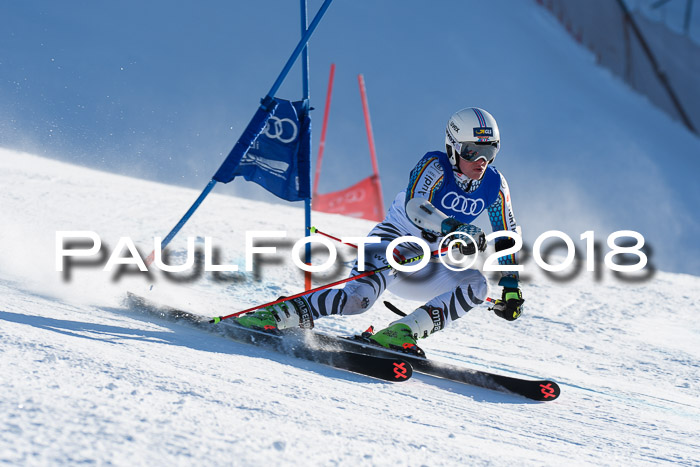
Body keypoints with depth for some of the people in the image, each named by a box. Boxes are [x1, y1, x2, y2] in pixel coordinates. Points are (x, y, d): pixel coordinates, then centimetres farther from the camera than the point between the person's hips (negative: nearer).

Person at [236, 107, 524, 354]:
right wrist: (455, 229, -47)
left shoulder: (495, 186, -1)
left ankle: (401, 333, -27)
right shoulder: (435, 165, -17)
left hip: (424, 264, 6)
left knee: (476, 285, -20)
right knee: (359, 297, -33)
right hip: (392, 242, -6)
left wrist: (511, 285, 2)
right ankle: (274, 316, -25)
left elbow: (507, 238, 10)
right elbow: (414, 206, -35)